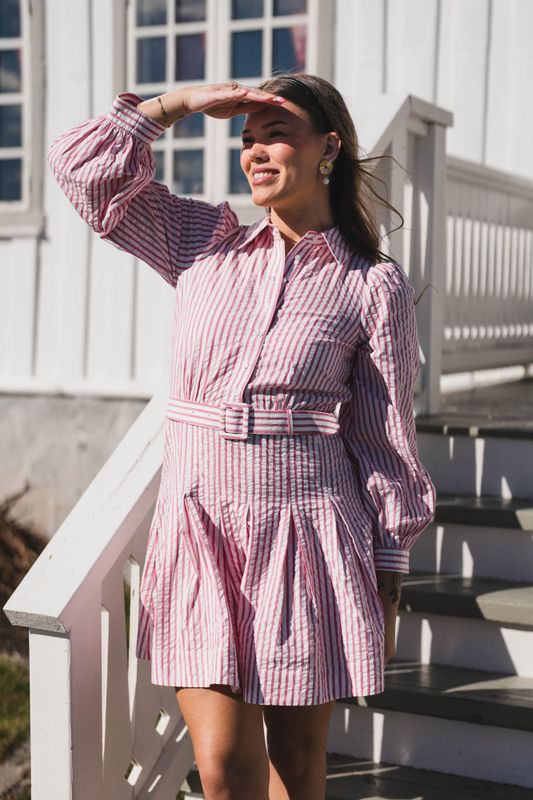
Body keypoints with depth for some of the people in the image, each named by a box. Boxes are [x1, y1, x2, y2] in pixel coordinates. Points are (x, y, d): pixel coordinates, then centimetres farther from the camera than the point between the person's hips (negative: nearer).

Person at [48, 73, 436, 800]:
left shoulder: (375, 287, -1)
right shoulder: (203, 243, 8)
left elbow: (386, 439, 1)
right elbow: (84, 165, 6)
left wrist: (388, 581, 3)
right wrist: (182, 102, 2)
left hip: (305, 530, -2)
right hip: (198, 528, 2)